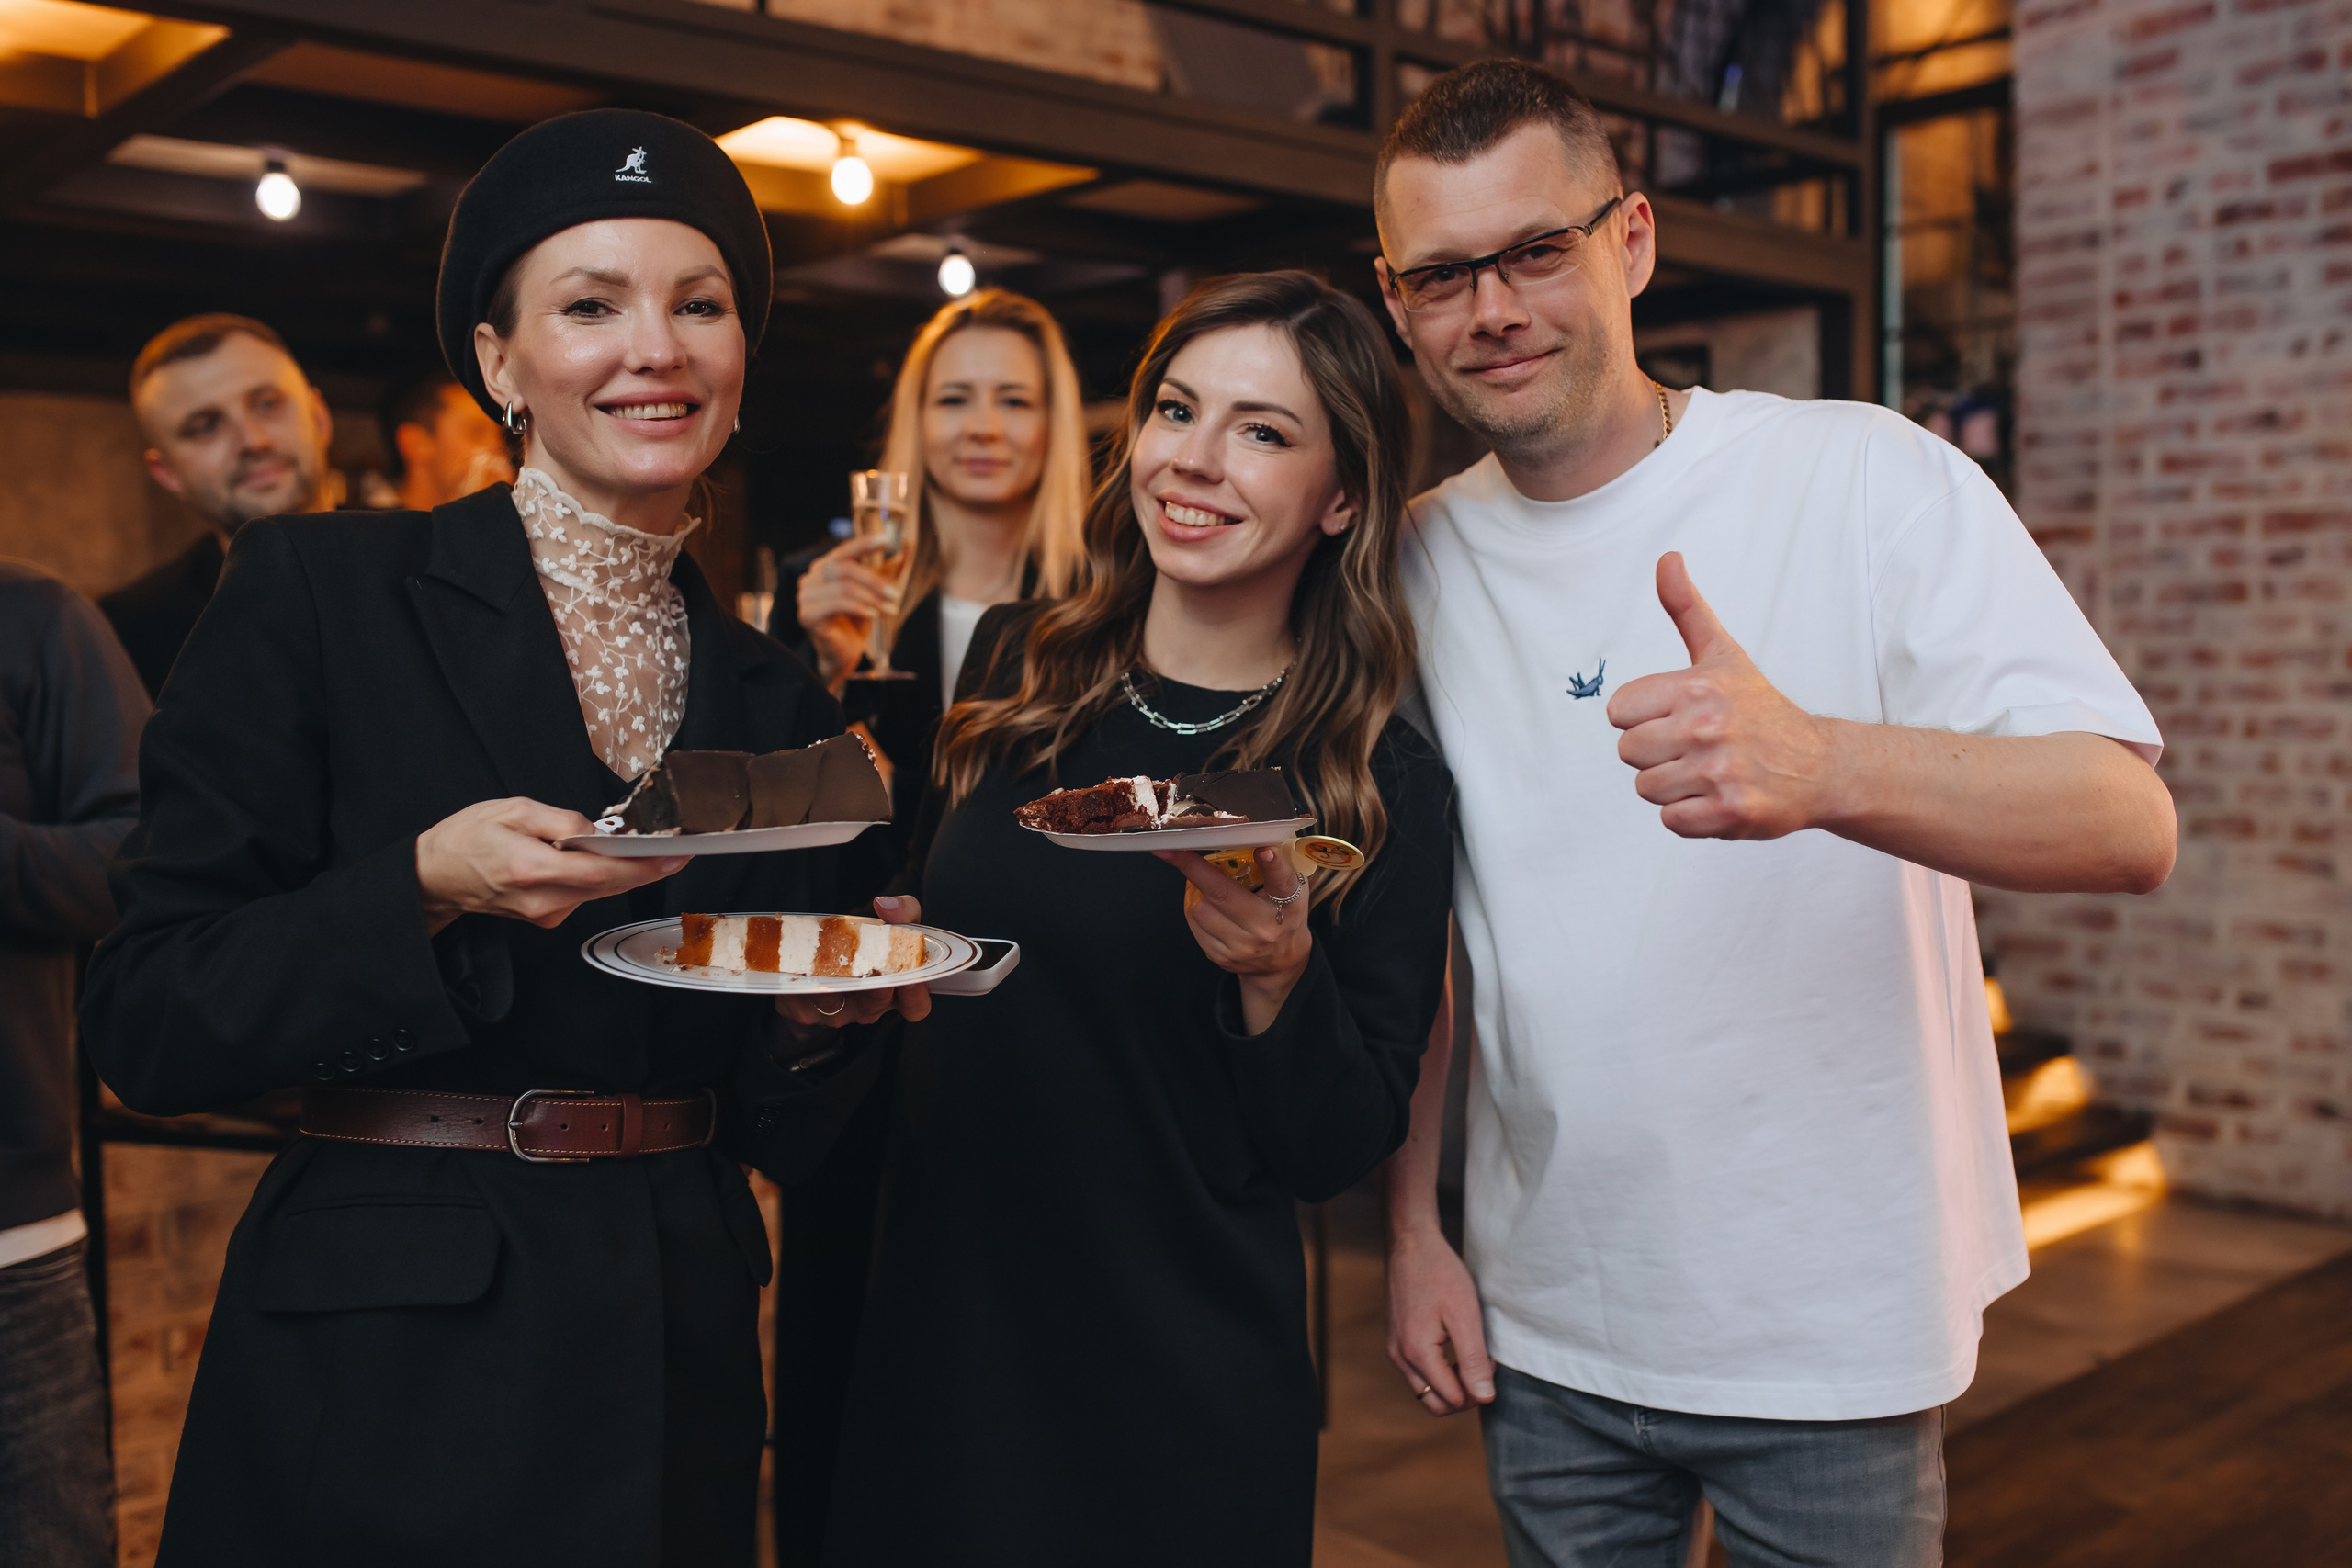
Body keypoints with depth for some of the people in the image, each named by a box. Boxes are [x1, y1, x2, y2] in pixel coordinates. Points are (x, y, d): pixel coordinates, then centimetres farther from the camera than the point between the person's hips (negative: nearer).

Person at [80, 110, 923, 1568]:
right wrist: (426, 891, -23)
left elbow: (769, 1129, 8)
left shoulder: (779, 704, 4)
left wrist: (824, 1017, -12)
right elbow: (148, 1024, -10)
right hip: (390, 1390, -4)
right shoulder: (317, 597, -8)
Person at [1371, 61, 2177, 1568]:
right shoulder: (1418, 561, 1)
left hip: (1832, 1330, -3)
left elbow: (2133, 824, -22)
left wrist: (1818, 765, -40)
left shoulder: (1869, 477, -12)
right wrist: (1413, 1225, 4)